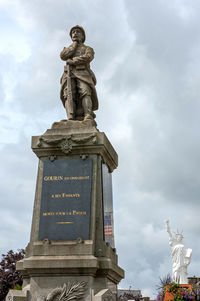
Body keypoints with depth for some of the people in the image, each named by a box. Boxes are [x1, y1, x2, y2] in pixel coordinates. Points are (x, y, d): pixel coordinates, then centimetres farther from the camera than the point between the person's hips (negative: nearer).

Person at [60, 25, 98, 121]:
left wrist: (72, 61, -4)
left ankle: (88, 117, -44)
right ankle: (71, 120, -40)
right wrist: (75, 43, 16)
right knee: (69, 95, -24)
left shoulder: (88, 49, 25)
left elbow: (87, 58, 0)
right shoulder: (67, 49, 34)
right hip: (69, 74, 2)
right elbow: (63, 56, 8)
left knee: (85, 92, -28)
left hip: (83, 74, -2)